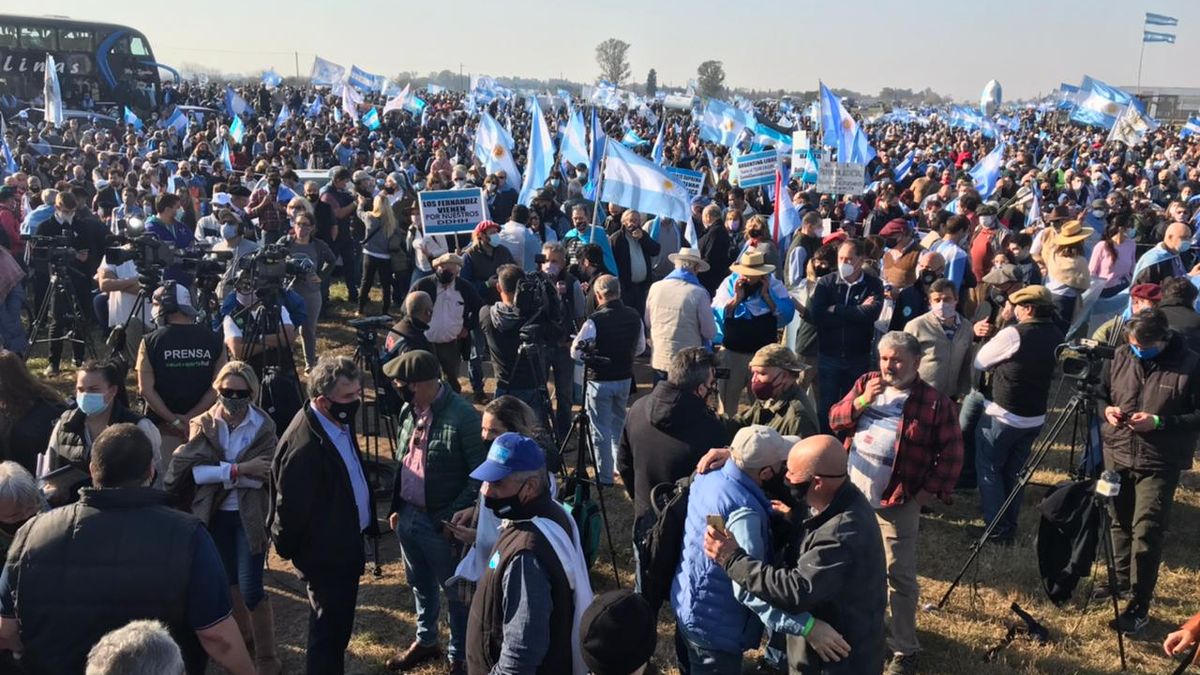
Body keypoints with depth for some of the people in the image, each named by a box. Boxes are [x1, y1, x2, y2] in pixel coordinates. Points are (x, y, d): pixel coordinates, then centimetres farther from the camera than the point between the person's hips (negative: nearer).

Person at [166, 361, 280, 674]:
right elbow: (188, 469, -18)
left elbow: (263, 476, -18)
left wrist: (216, 473, -18)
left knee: (251, 588, -7)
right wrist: (238, 469, -24)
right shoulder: (203, 424, -3)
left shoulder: (264, 426, -8)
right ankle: (242, 635, 41)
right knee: (228, 580, 19)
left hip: (249, 516, -3)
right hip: (214, 515, 3)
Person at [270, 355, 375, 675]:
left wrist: (367, 523, 15)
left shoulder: (339, 423, -1)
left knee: (338, 627, 25)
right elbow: (291, 508, -23)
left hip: (346, 544, 9)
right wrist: (290, 551, -9)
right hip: (325, 555, -9)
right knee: (328, 631, 7)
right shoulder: (303, 445, -31)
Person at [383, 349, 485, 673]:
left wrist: (452, 517, -19)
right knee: (420, 584, 25)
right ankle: (425, 641, 46)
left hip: (441, 522, -7)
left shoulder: (463, 416, -23)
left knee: (455, 592, 10)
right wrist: (396, 507, 14)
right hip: (408, 515, 7)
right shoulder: (408, 410, 2)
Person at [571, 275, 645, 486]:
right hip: (625, 378, 6)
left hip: (600, 380, -5)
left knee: (600, 430, 7)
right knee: (619, 425, 24)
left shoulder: (594, 320, -22)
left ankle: (604, 477, 13)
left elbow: (576, 352, -14)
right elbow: (641, 347, 9)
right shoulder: (634, 316, -5)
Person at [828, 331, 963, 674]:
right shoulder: (865, 384, 5)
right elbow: (835, 420, 2)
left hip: (896, 502, -5)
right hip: (851, 493, 5)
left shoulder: (936, 402, -9)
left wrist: (931, 491, -13)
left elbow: (951, 454, -6)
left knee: (899, 576, 2)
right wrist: (862, 400, -14)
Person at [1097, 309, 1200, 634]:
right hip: (1116, 456, 5)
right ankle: (1123, 581, 36)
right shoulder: (1120, 357, 3)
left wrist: (1159, 422, -21)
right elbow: (1099, 393, 15)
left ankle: (1139, 606, 3)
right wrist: (1106, 409, -6)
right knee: (1120, 525, 16)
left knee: (1146, 533, -6)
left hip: (1159, 464, -5)